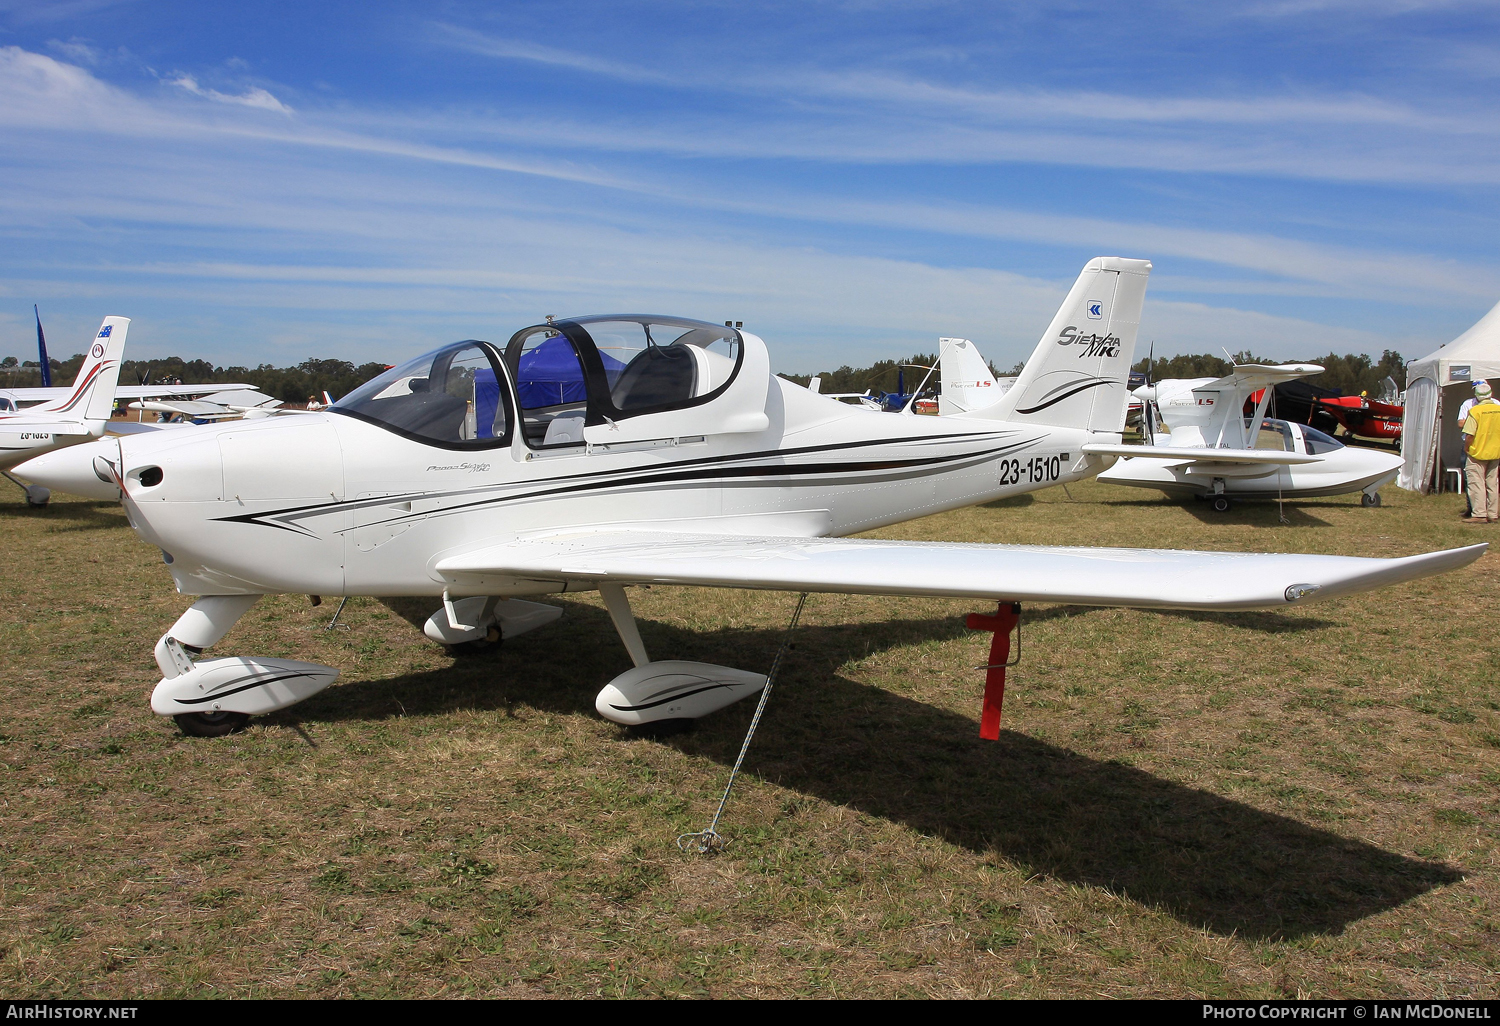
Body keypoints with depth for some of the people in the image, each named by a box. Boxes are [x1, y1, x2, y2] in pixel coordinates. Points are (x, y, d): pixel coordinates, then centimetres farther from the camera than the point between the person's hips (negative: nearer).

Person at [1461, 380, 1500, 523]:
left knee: (1476, 484, -2)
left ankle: (1479, 514, -5)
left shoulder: (1475, 411, -16)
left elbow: (1469, 435, -18)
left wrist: (1466, 448, -2)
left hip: (1477, 453, -5)